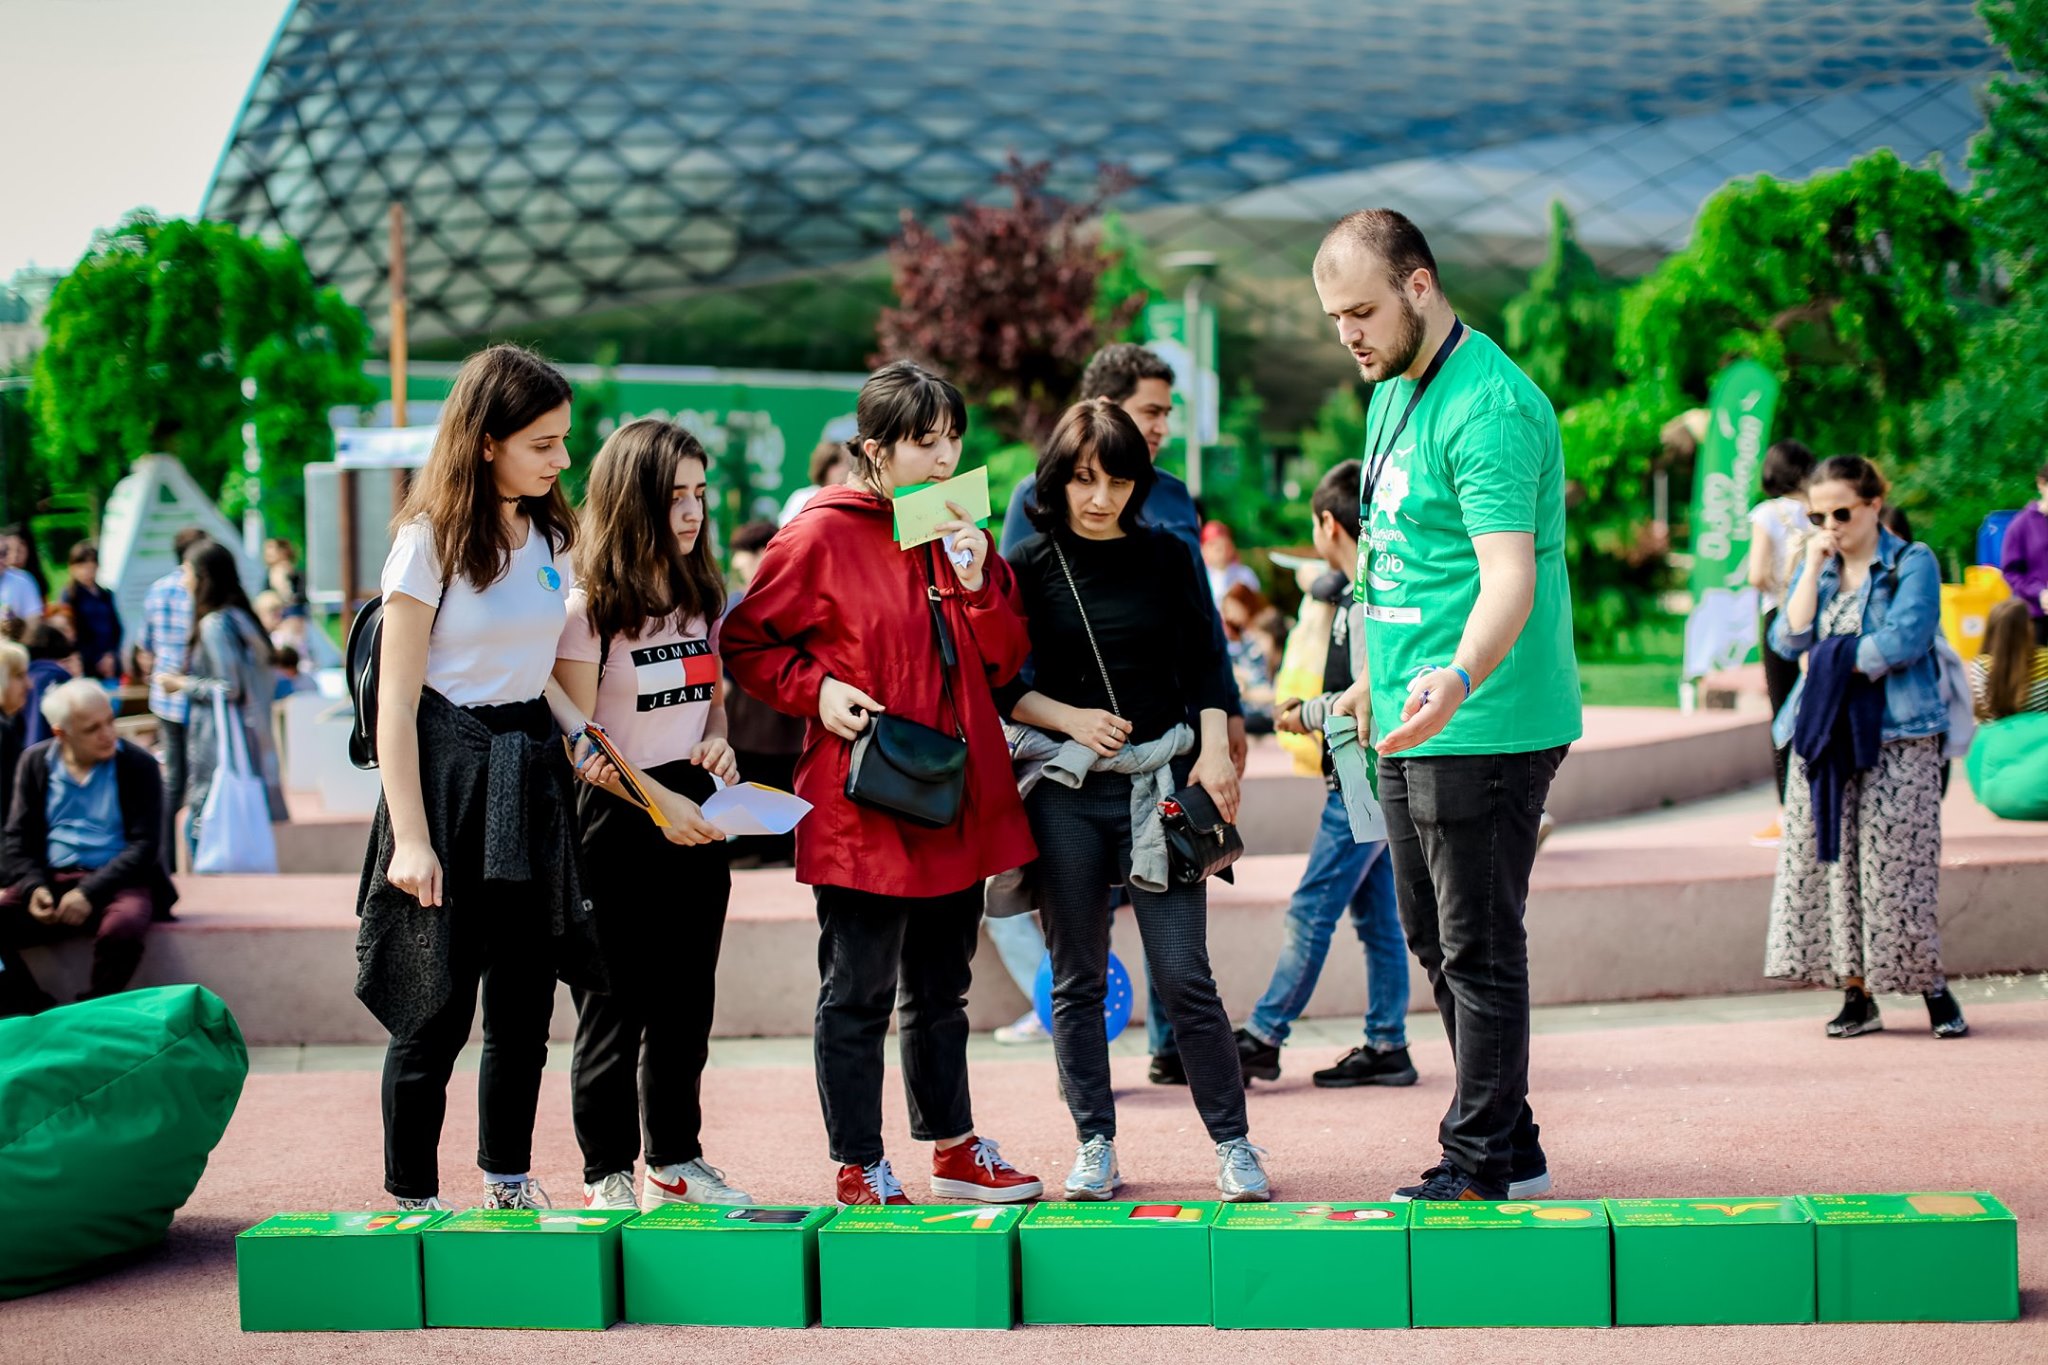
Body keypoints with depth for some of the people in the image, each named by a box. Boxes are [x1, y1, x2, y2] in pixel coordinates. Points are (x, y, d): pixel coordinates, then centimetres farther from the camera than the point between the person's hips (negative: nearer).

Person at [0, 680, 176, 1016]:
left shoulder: (138, 765, -1)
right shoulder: (36, 762, 7)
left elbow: (143, 846, -6)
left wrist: (90, 892, -19)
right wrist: (33, 887, -14)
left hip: (117, 881, -3)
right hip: (52, 880, 3)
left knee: (123, 927, -37)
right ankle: (37, 1016, -8)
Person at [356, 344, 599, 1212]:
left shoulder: (552, 537, 10)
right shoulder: (430, 542, -10)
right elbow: (396, 702, -11)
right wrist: (410, 838, -16)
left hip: (532, 778, 6)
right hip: (449, 772, -6)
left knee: (525, 1004, 10)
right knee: (438, 1010, -2)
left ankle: (510, 1188, 24)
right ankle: (412, 1204, 10)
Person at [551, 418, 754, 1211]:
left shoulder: (701, 597, 10)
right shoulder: (588, 609, -11)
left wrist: (717, 741, 0)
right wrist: (657, 801, -19)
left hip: (694, 818, 6)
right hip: (616, 822, -6)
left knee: (686, 1001, 12)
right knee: (615, 1005, 0)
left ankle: (677, 1160, 24)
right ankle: (606, 1175, 8)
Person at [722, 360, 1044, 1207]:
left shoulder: (960, 531, 12)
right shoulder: (822, 536, -7)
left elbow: (1005, 662, 11)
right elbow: (744, 644, -2)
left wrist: (976, 582, -5)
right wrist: (817, 691, -15)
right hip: (864, 804, -7)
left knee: (941, 987, 17)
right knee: (858, 994, 0)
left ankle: (953, 1151, 28)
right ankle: (859, 1170, 8)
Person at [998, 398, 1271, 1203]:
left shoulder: (1164, 558, 6)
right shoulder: (1028, 566, 2)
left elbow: (1204, 665, 8)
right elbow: (998, 684, 4)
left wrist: (1214, 752, -4)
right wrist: (1070, 719, -9)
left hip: (1159, 779, 0)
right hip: (1065, 789, 0)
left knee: (1184, 975, -4)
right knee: (1077, 977, 5)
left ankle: (1233, 1144, 5)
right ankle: (1094, 1145, 15)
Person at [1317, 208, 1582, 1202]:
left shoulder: (1489, 406, -19)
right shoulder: (1392, 393, 13)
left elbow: (1510, 574, -28)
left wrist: (1456, 680, -43)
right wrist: (1376, 678, 27)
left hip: (1485, 731, -10)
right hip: (1413, 724, 10)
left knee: (1480, 951, -3)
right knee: (1436, 947, 16)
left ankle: (1479, 1164, 6)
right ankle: (1514, 1150, 26)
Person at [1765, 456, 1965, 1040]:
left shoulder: (1913, 564, 0)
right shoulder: (1815, 567, 15)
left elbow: (1904, 640, -15)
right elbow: (1789, 640, 1)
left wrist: (1834, 662, -7)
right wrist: (1815, 567, -4)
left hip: (1897, 738, -5)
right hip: (1823, 736, 5)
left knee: (1896, 865, -8)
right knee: (1828, 863, -1)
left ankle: (1933, 988, 5)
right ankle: (1857, 995, 6)